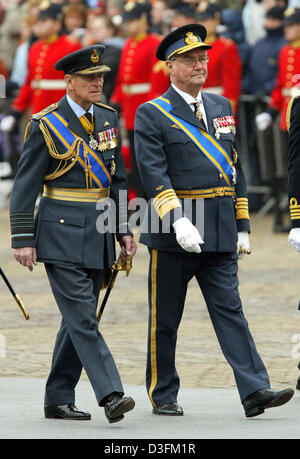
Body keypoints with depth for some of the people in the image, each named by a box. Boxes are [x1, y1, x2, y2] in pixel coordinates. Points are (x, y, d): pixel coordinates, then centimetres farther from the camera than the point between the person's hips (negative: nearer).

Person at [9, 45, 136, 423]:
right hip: (61, 235, -6)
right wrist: (23, 240, -10)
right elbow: (25, 186, -6)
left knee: (77, 320, 9)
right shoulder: (47, 126, -7)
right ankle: (110, 395, -18)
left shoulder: (107, 119, 11)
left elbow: (117, 179, 18)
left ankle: (58, 400, 17)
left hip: (98, 235, 6)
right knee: (83, 319, -11)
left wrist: (123, 230, 13)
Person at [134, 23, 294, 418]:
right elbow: (154, 174, -13)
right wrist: (177, 220, -25)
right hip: (173, 234, -4)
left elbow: (235, 168, 17)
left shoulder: (220, 107, 14)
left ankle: (255, 392, -10)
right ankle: (163, 396, 16)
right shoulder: (152, 114, -4)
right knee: (165, 318, 5)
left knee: (229, 309, -2)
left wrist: (242, 225, 13)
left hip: (220, 233, 4)